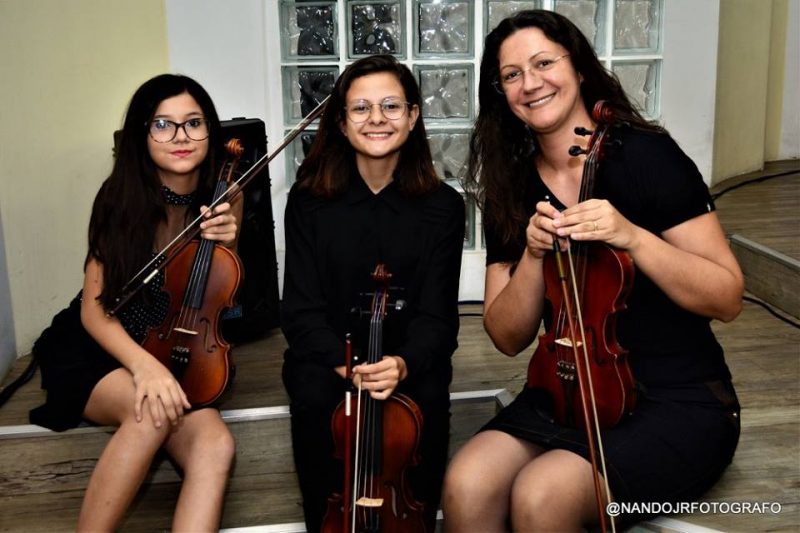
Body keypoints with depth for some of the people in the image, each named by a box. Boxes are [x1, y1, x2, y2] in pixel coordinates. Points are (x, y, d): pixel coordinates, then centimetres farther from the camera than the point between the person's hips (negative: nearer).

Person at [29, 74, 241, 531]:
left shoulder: (224, 200, -2)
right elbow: (94, 310, -12)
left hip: (173, 356, 3)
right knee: (152, 410, -36)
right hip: (95, 354, -2)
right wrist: (142, 364, -31)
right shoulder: (123, 198, -10)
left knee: (216, 445, -28)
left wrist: (226, 244, -14)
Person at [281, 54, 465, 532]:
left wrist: (403, 363, -30)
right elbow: (302, 310, -6)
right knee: (317, 399, -30)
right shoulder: (309, 200, -4)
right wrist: (345, 364, -26)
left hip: (408, 360, 0)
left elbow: (437, 314, -8)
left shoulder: (443, 206, -4)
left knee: (428, 399, -30)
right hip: (328, 355, 0)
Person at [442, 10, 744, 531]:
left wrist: (631, 236, -24)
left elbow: (727, 299, -10)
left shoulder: (646, 156, -9)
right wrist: (534, 255, -14)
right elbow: (508, 338, 4)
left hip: (680, 401, -4)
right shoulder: (512, 189, 4)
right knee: (466, 487, -22)